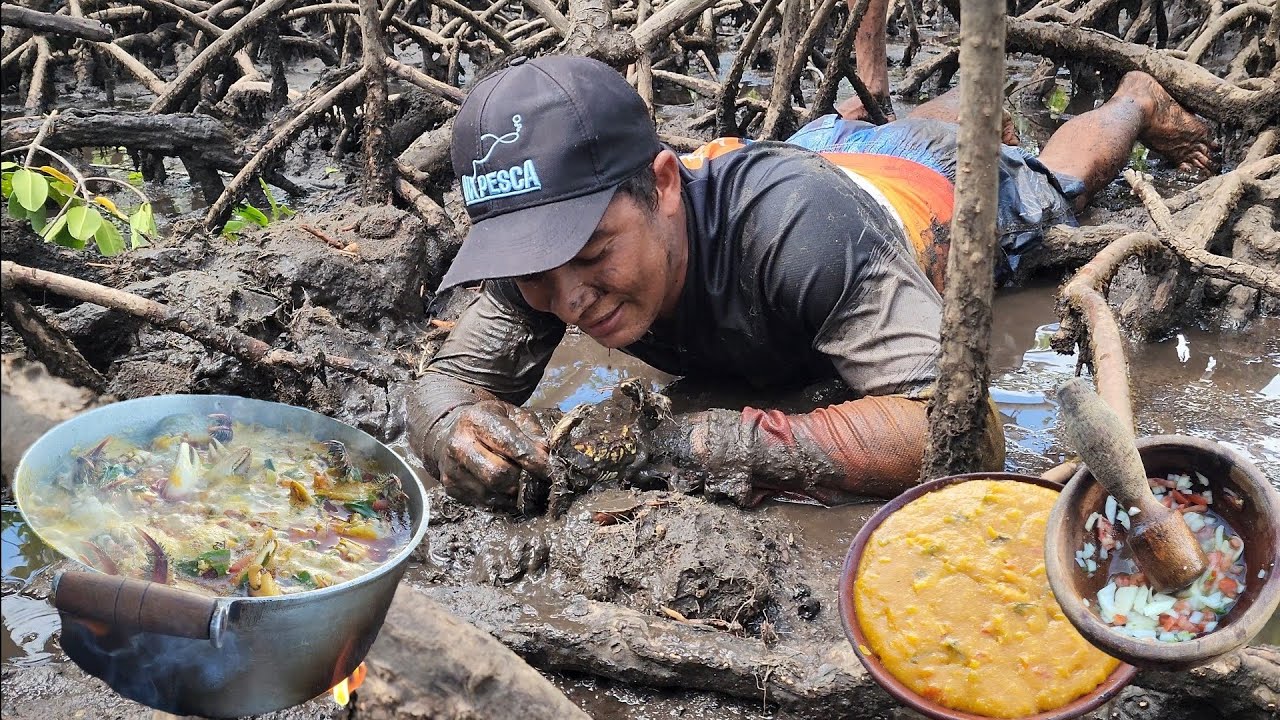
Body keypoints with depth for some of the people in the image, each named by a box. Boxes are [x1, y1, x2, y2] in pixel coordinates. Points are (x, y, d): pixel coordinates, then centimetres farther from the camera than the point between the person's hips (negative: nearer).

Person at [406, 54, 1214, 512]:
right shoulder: (552, 240, -39)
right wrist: (456, 428, -55)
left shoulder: (794, 225, -55)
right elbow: (449, 378, -31)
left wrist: (734, 443, -68)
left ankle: (1136, 101, 61)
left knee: (1047, 180, 32)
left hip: (942, 189, -3)